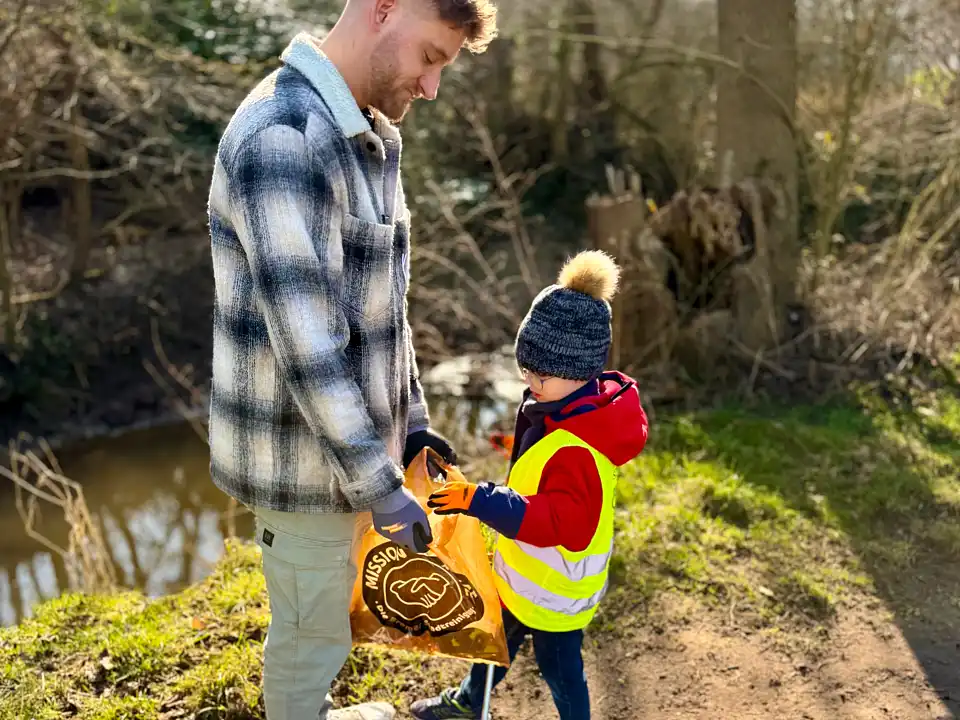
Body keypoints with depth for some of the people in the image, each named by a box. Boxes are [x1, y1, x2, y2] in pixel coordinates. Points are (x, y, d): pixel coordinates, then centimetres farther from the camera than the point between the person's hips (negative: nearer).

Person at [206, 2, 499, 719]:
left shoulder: (372, 136, 6)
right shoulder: (281, 137, -25)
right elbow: (306, 342, -27)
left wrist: (410, 418, 15)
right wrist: (381, 489, -22)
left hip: (349, 438, 9)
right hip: (304, 456, -9)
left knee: (325, 612, 27)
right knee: (309, 632, 12)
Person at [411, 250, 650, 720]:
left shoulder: (576, 448, -35)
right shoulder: (554, 408, -3)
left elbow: (559, 521, -40)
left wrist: (480, 501, -44)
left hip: (556, 590, -10)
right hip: (523, 574, 11)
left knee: (560, 668, 11)